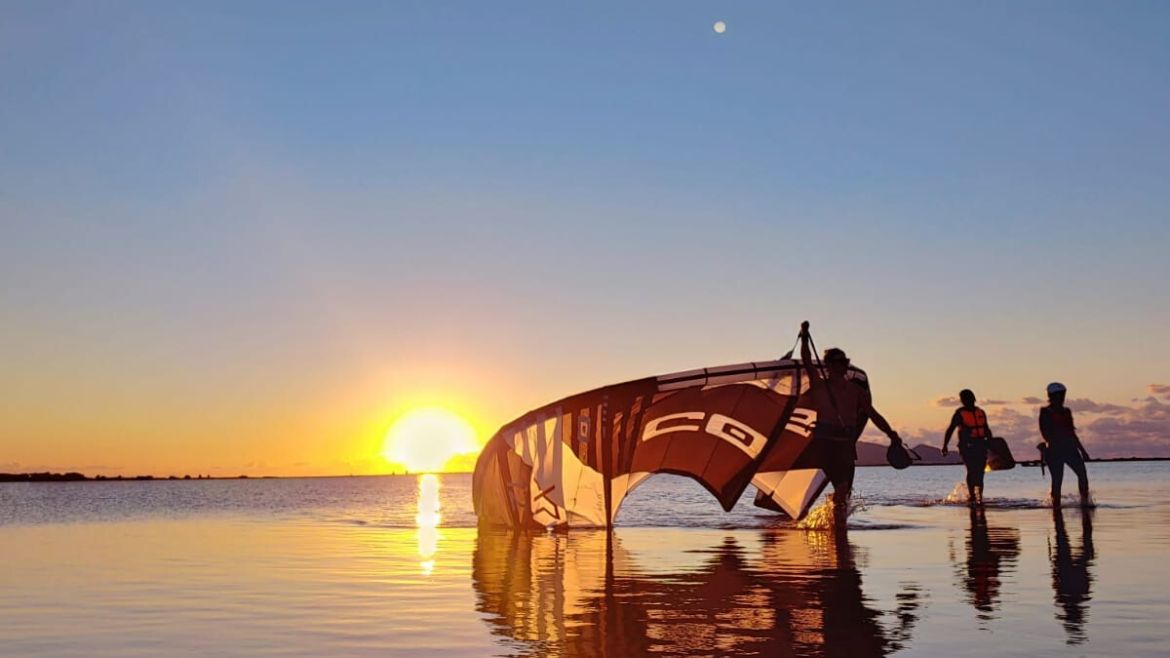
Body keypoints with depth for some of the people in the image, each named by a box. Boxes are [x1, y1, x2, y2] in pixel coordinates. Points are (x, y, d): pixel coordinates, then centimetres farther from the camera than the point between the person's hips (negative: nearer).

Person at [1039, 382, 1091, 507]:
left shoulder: (1066, 412, 17)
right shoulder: (1046, 413, 0)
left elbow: (1072, 433, 22)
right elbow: (1045, 433, -9)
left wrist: (1082, 450, 21)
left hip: (1070, 448, 6)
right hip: (1054, 450, -5)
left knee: (1082, 473, -12)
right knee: (1057, 480, -6)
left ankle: (1085, 501, -7)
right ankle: (1056, 506, 1)